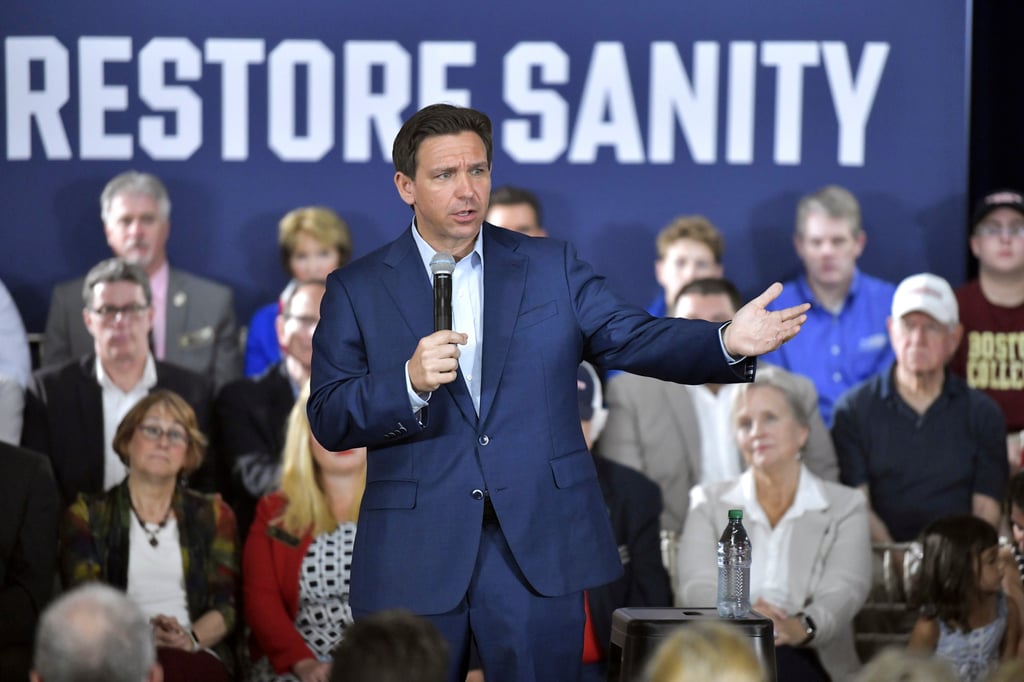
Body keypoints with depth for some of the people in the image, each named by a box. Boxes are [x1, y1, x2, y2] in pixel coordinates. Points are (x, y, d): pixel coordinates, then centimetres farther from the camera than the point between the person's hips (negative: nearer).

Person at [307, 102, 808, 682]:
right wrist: (410, 382, -20)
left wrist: (726, 342, -18)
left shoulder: (551, 267, 10)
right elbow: (329, 421, -2)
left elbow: (631, 338, 0)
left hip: (537, 551, 1)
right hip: (414, 558, -1)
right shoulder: (357, 291, 5)